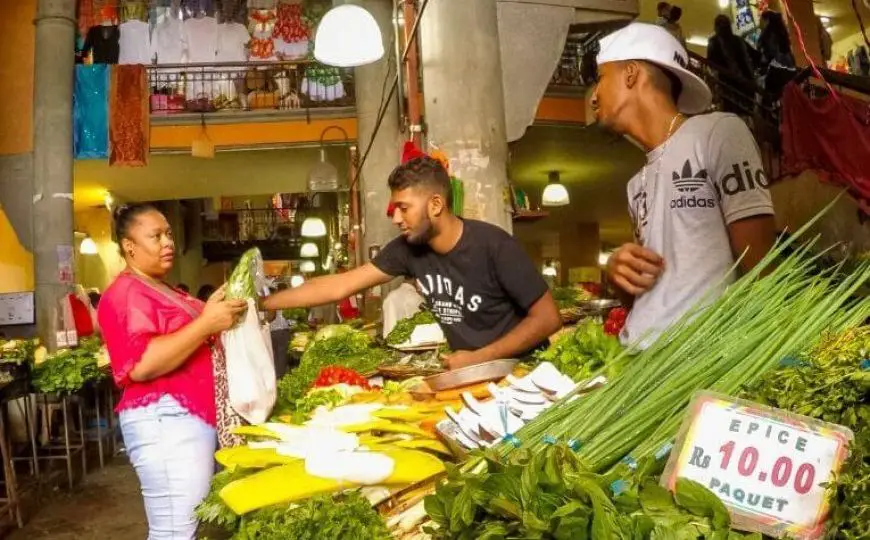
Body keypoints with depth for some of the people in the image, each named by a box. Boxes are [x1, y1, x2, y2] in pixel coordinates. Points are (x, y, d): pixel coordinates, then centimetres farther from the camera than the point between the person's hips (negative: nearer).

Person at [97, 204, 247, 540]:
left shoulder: (166, 292, 21)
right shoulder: (126, 293, -11)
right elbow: (141, 365, -24)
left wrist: (222, 317, 16)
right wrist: (206, 323, -25)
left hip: (194, 417, 10)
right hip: (166, 420, -10)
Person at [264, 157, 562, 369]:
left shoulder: (493, 245, -19)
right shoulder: (408, 248, -5)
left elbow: (547, 317, -16)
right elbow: (339, 287, -4)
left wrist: (479, 358, -20)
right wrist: (261, 303, -7)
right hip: (467, 372, 5)